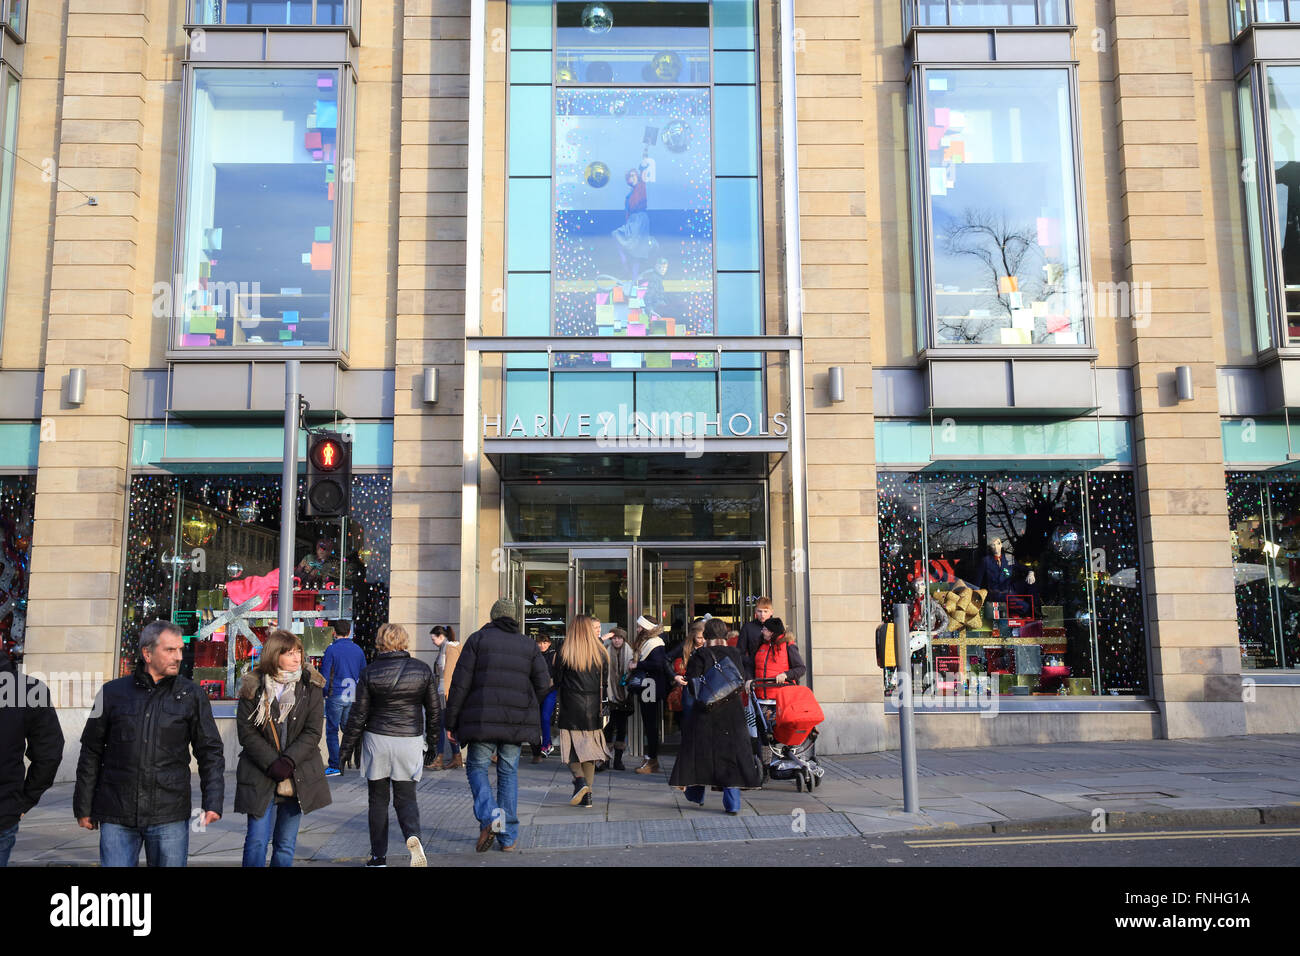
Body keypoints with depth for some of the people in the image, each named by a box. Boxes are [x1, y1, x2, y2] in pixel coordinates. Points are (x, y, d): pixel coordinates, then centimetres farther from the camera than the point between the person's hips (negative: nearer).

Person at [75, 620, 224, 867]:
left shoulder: (191, 695, 4)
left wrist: (213, 803, -5)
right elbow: (91, 753, 11)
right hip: (116, 817, 0)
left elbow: (211, 752, 5)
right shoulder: (113, 692, 5)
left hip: (169, 818, 0)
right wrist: (84, 808, 10)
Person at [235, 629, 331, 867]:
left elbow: (313, 732, -3)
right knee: (257, 840, -6)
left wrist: (288, 761, -15)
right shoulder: (253, 687, -3)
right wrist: (272, 764, -14)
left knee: (286, 845, 9)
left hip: (298, 776, 1)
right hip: (260, 776, -1)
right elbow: (246, 731, -5)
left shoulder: (311, 686, 0)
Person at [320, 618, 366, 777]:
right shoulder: (358, 650, 7)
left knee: (332, 731, 2)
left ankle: (335, 766, 1)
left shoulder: (332, 649, -8)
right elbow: (363, 675, 12)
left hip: (336, 696, -5)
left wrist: (325, 692, 5)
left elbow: (324, 674, -8)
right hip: (353, 697, 5)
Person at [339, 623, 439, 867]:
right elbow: (434, 710, 5)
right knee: (406, 797, 10)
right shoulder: (422, 670, -1)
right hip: (410, 741, 1)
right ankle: (413, 836, -19)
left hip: (377, 740, -1)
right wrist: (432, 741, 18)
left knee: (378, 800, 12)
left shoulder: (369, 673, -5)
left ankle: (378, 857, 16)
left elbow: (359, 715, -2)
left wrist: (347, 747, 7)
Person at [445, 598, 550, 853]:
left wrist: (451, 721, 2)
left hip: (483, 719, -2)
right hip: (516, 722, 3)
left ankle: (489, 816, -13)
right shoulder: (528, 645, 10)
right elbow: (543, 684, 3)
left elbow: (460, 683, -3)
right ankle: (508, 837, 14)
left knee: (476, 767, 12)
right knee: (509, 772, 13)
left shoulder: (478, 639, 3)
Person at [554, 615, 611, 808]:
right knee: (589, 748, 10)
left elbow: (557, 680, -1)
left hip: (571, 707, -3)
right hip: (593, 707, 3)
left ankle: (580, 779, -18)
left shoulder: (564, 652, -6)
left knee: (572, 748, 6)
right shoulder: (600, 652, 2)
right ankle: (587, 795, 10)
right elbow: (605, 681, 7)